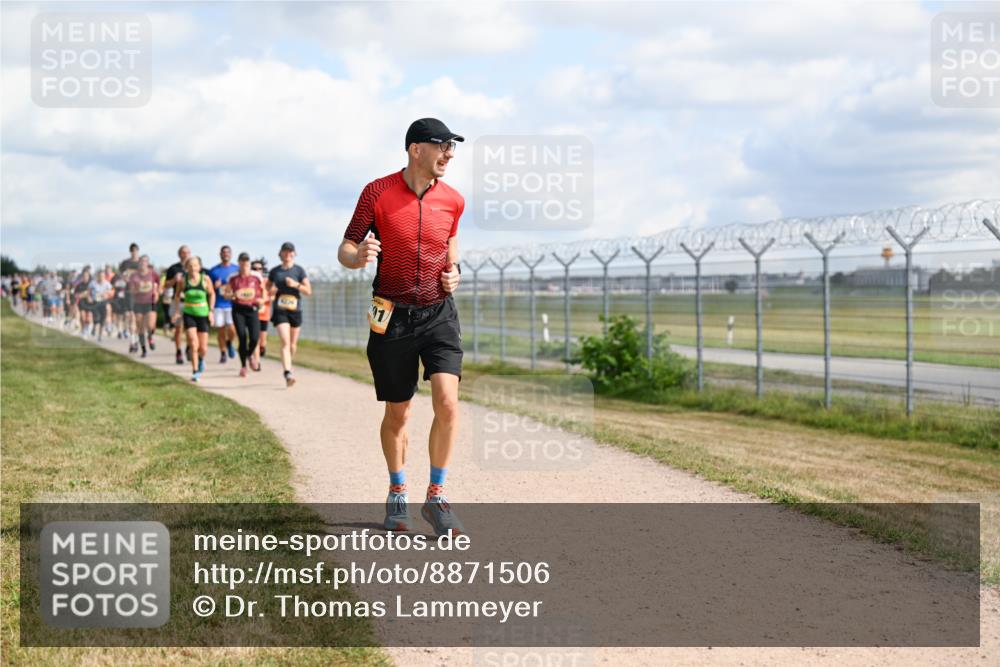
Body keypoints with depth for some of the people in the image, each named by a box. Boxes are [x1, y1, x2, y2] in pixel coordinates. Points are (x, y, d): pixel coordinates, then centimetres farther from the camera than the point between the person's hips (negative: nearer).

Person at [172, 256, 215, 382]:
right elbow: (177, 295, 10)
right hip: (188, 314, 0)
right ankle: (195, 372, -6)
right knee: (193, 344, -16)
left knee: (203, 348, 3)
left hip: (203, 314, 1)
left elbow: (212, 294, 7)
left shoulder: (205, 279, -7)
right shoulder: (182, 280, -5)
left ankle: (201, 358, 40)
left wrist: (211, 310, -1)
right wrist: (177, 310, 2)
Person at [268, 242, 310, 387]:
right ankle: (288, 374, -25)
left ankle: (288, 366, 37)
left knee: (292, 344, 11)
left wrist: (296, 284, -17)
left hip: (295, 310, 1)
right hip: (280, 311, -1)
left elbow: (308, 291, -1)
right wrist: (271, 292, -3)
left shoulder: (299, 270, 3)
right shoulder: (274, 271, 7)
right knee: (285, 342, -17)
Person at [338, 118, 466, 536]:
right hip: (392, 315, -2)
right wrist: (358, 258, -26)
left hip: (439, 313, 2)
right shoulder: (378, 192, -6)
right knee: (397, 413, 7)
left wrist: (454, 272, 1)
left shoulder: (452, 200, 2)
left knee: (447, 403, -15)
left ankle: (436, 497, -2)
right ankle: (397, 494, 28)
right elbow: (345, 249, -3)